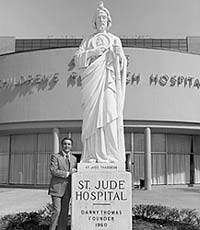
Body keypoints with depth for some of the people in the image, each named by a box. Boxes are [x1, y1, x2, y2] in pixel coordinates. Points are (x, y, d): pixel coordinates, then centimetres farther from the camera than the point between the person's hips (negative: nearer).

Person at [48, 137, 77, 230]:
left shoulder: (74, 158, 14)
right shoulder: (55, 156, -2)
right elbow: (53, 170, -14)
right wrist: (67, 173, -16)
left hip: (67, 189, 5)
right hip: (57, 188, -5)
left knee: (65, 212, 8)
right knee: (57, 211, -8)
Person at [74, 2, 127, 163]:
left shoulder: (115, 39, 22)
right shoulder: (88, 40, 24)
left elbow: (122, 64, 11)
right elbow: (77, 58, 9)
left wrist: (119, 54, -11)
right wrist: (93, 52, -7)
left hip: (108, 80, 0)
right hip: (91, 81, 1)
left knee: (109, 112, -16)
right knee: (92, 115, -11)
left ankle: (110, 155, -18)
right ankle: (92, 155, -13)